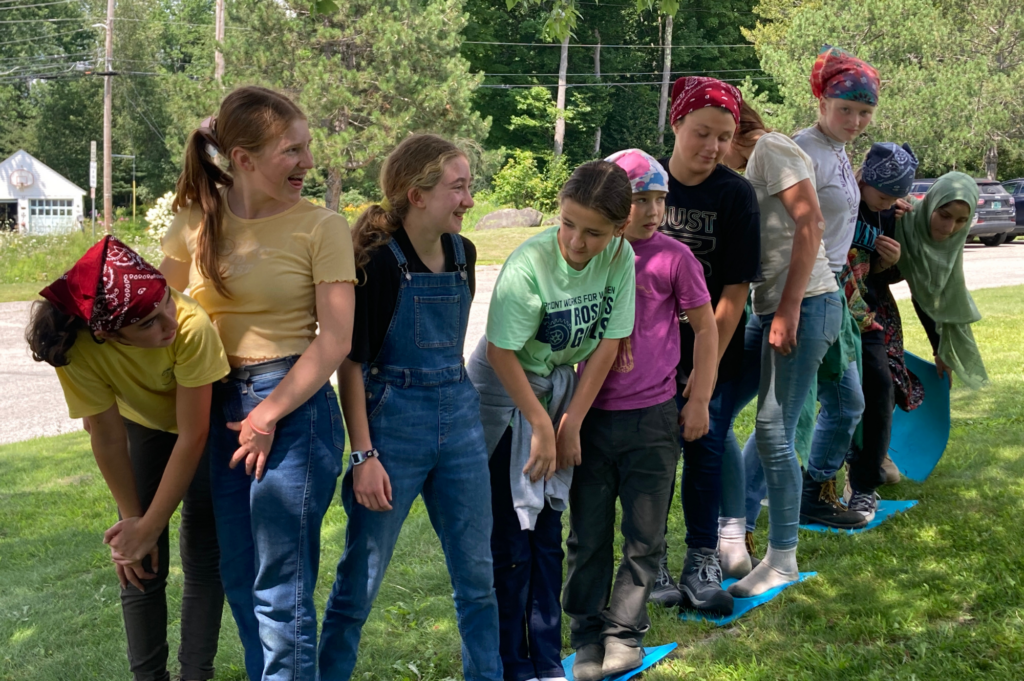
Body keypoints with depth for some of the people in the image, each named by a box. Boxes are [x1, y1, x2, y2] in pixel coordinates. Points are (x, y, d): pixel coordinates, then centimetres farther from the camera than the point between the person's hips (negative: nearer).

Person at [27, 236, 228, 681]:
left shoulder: (192, 326, -41)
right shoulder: (78, 348, -35)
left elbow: (192, 437, -31)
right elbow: (107, 437, -20)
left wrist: (148, 528, -24)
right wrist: (133, 520, -13)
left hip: (204, 421, -1)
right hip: (141, 424, 2)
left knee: (203, 553, -3)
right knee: (141, 566, -2)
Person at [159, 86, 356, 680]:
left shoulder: (321, 226, -8)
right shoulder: (196, 223, 4)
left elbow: (335, 340, -12)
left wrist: (268, 416, -13)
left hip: (295, 406, -5)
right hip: (220, 408, 5)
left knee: (281, 590, 0)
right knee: (239, 581, 16)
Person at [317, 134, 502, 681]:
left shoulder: (462, 253, 4)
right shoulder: (379, 261, -14)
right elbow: (351, 364, -13)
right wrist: (364, 456, -15)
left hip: (460, 416, 6)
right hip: (394, 423, -6)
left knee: (477, 574, 12)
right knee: (360, 578, 3)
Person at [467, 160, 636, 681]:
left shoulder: (620, 258, -14)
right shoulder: (529, 263, -28)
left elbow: (607, 343, -6)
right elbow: (501, 353, -21)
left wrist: (570, 423, -5)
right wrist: (542, 426, -16)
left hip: (560, 386, 5)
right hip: (503, 390, -5)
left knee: (547, 526, 9)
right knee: (511, 532, -3)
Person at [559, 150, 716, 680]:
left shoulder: (673, 256, -4)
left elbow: (705, 327, 4)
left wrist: (699, 400, 1)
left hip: (652, 418, -1)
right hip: (591, 414, 2)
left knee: (645, 536, 7)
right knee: (587, 534, 8)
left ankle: (623, 632, 21)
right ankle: (588, 638, 20)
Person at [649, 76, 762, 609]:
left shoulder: (736, 194, -7)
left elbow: (736, 289, -8)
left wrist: (708, 365, -12)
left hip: (715, 349, 0)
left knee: (706, 449, 4)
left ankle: (702, 561, 17)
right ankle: (651, 561, 18)